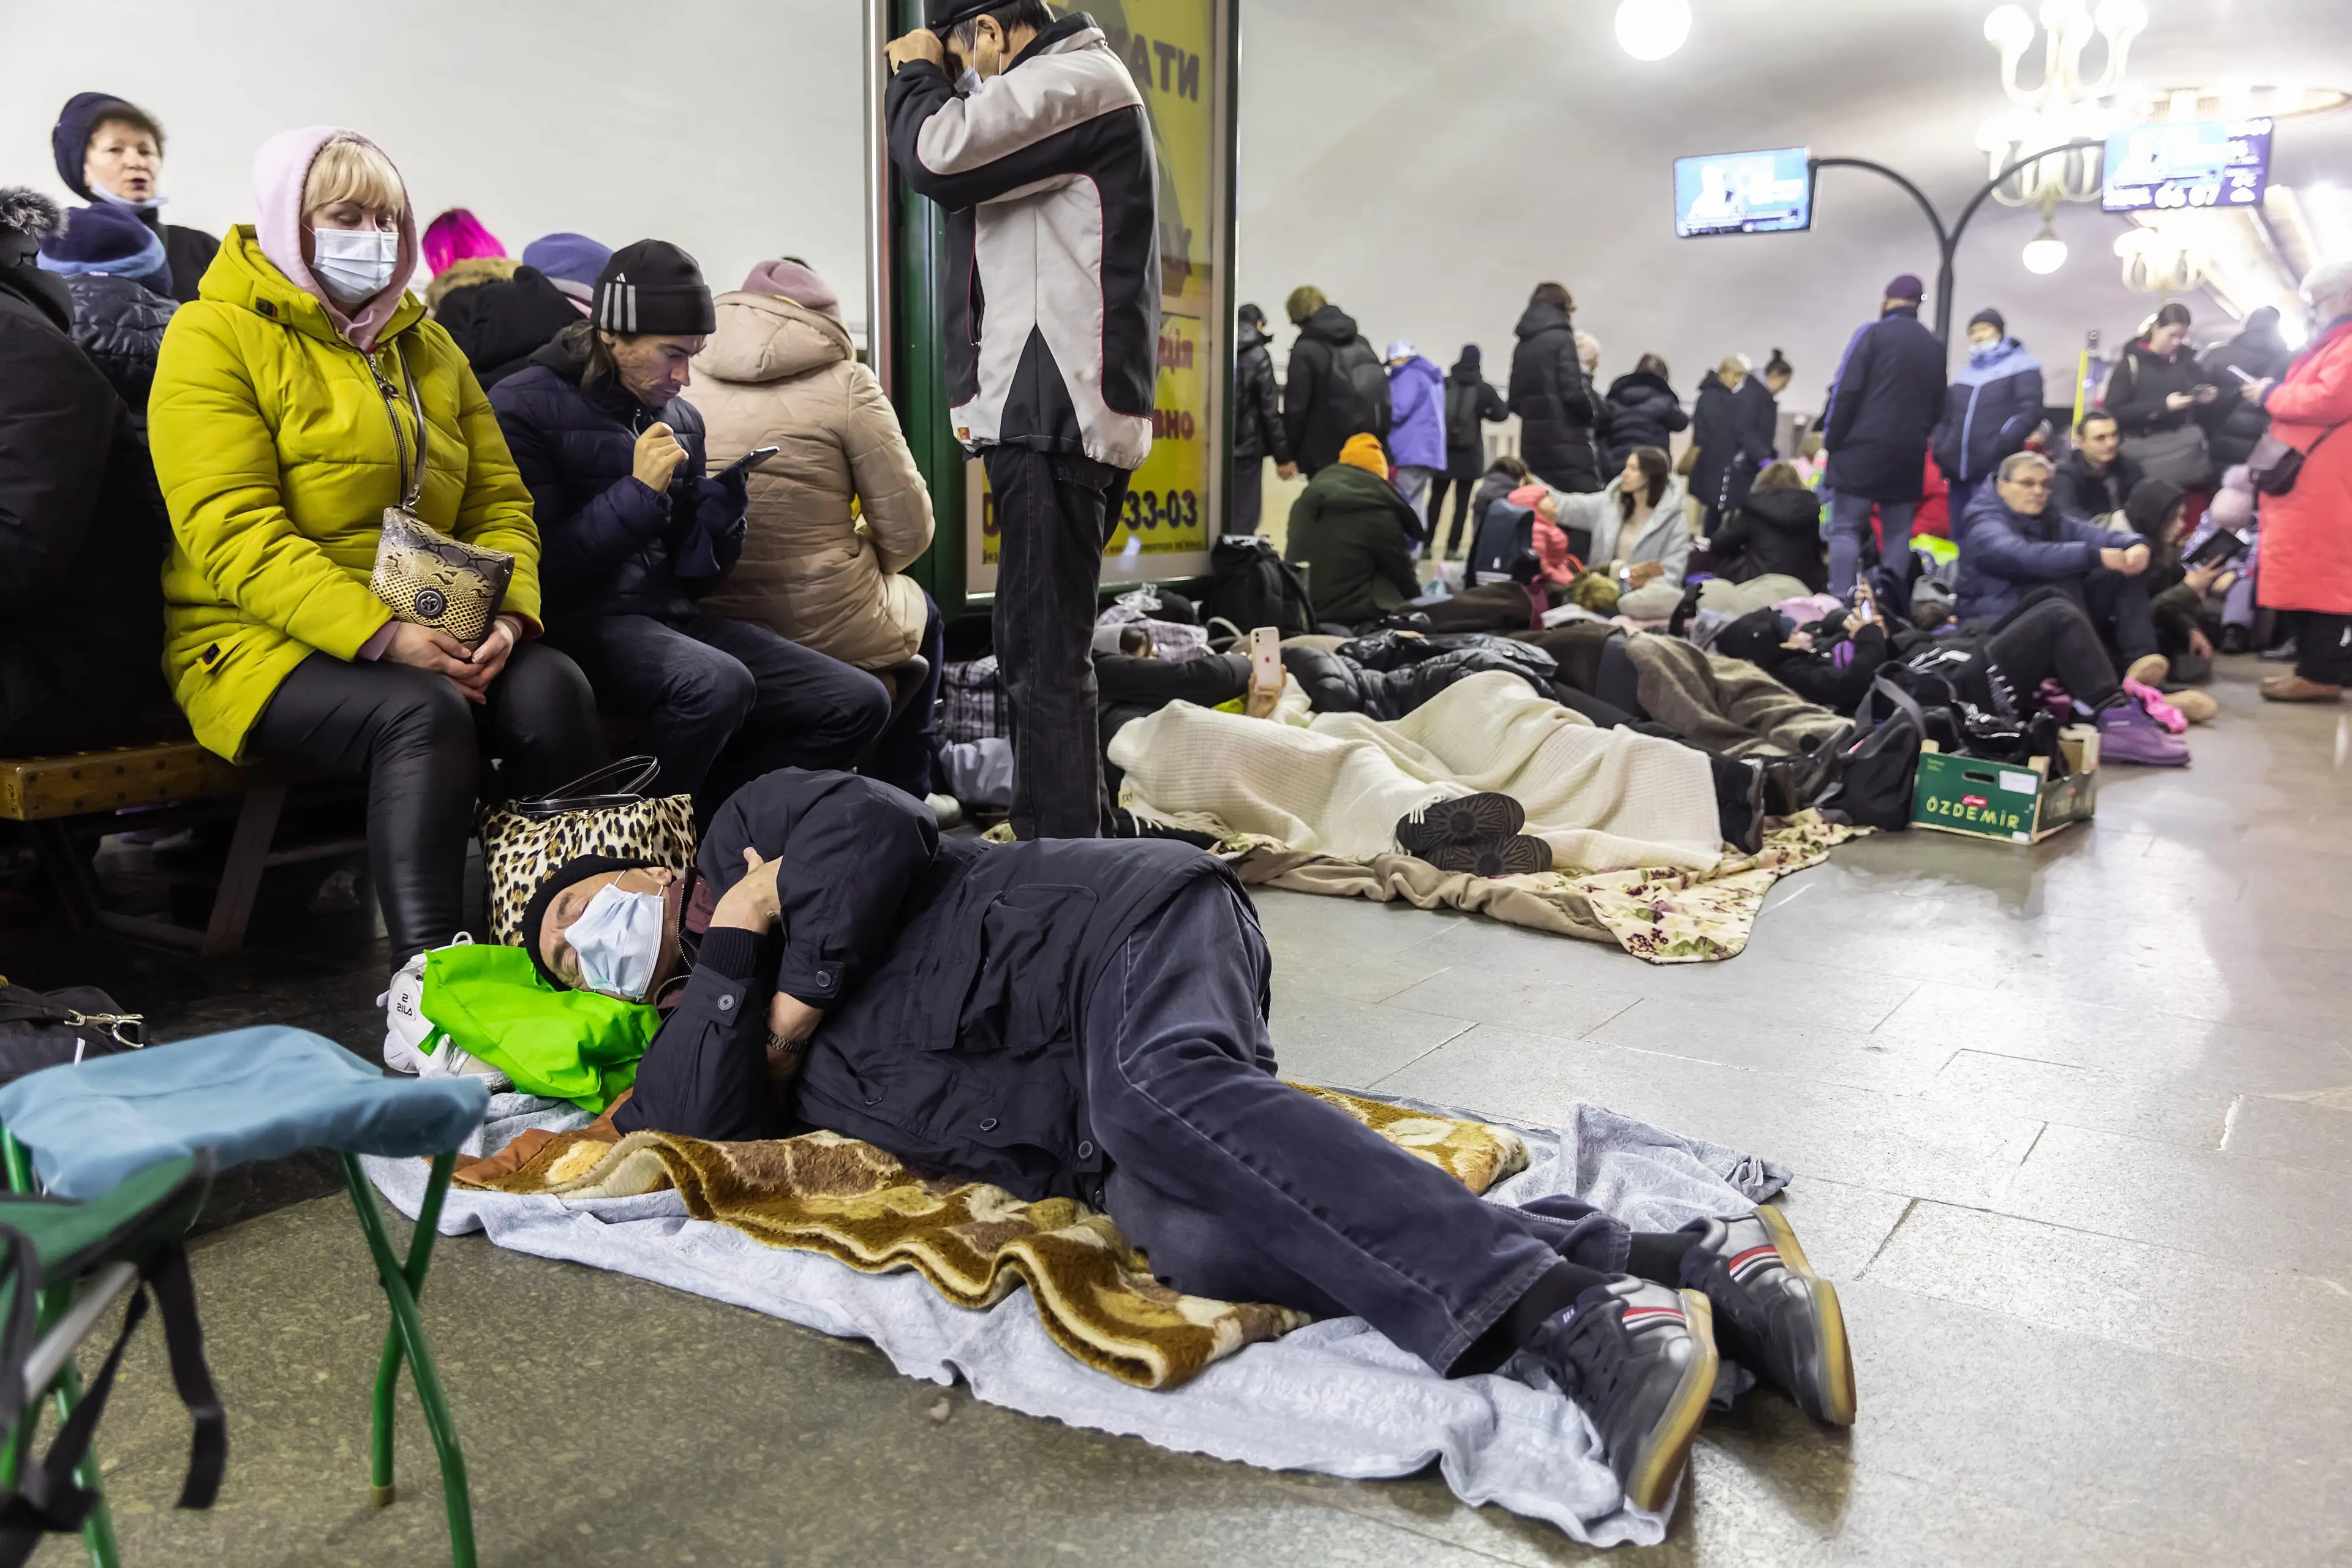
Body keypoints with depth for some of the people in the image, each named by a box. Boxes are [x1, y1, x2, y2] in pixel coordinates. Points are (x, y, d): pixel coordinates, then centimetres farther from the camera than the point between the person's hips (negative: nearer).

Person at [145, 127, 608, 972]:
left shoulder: (426, 346, 18)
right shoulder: (215, 336, -1)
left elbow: (500, 500, 11)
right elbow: (231, 535, -14)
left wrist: (507, 613, -12)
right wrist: (381, 635, -26)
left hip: (429, 633, 5)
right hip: (262, 641, -5)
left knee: (552, 689, -25)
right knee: (423, 713, -34)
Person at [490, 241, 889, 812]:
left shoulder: (681, 418, 15)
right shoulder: (526, 406, -2)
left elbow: (697, 576, 15)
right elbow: (540, 570, -10)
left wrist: (726, 495, -3)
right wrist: (638, 493, -12)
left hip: (678, 617, 7)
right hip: (582, 620, -6)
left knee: (859, 702, -10)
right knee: (718, 684, -37)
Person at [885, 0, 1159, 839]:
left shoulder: (1076, 80, -8)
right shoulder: (1069, 90, 25)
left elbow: (937, 158, -16)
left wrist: (915, 73, 1)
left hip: (1055, 415, -11)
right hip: (1049, 412, 11)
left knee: (1046, 655, -12)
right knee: (1039, 646, 16)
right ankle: (1066, 837, 25)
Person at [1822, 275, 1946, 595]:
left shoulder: (1872, 334, -2)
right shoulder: (1935, 347, 15)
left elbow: (1846, 392, -8)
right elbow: (1938, 407, 16)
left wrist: (1831, 439, -1)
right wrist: (1916, 438, 18)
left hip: (1863, 448, -5)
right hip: (1909, 454, 5)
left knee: (1845, 528, -5)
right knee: (1899, 535, 8)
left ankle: (1842, 603, -16)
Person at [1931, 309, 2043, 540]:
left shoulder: (2021, 366, 5)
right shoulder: (1965, 373, 23)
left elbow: (2030, 412, -7)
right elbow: (1946, 416, 28)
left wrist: (1999, 446, -19)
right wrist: (1940, 448, 9)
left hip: (1996, 472, -6)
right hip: (1959, 471, 6)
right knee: (1959, 539, 7)